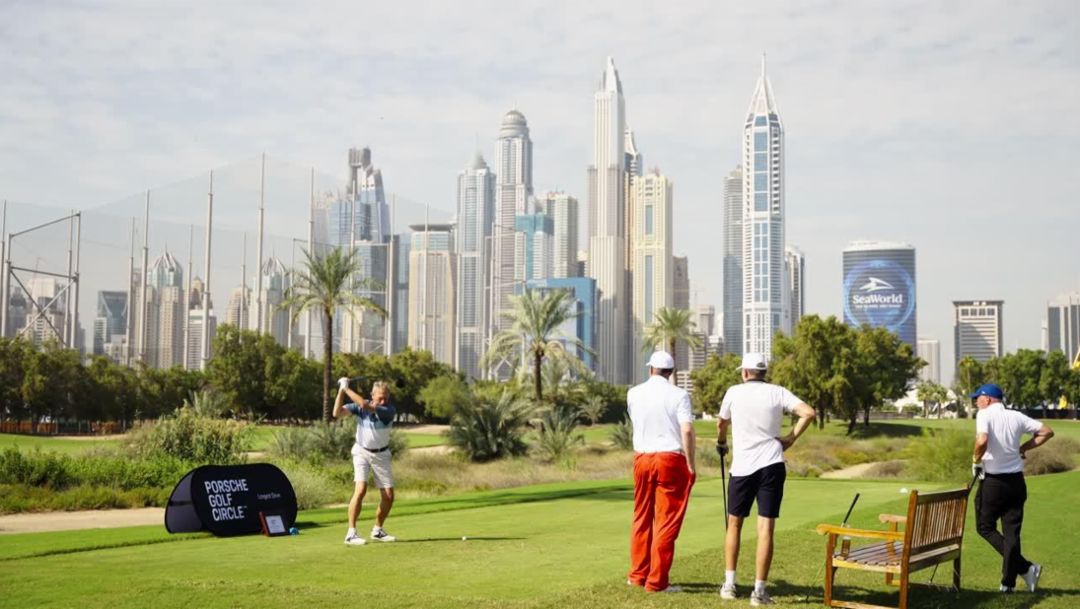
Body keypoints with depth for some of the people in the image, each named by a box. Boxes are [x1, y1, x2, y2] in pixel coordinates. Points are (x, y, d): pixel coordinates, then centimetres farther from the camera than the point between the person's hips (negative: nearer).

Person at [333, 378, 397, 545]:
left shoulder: (389, 410, -18)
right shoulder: (360, 406, -10)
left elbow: (365, 405, -33)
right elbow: (337, 413, -17)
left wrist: (347, 389, -27)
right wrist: (341, 391, -24)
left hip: (381, 455, 1)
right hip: (362, 452, -1)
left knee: (388, 496, 1)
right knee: (361, 489, -21)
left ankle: (377, 530, 23)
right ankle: (351, 533, -18)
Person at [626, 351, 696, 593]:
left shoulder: (633, 394, 6)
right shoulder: (678, 395, -6)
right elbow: (687, 430, -16)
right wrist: (690, 465, -11)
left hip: (642, 458, 4)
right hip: (671, 459, -4)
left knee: (642, 518, 16)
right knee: (667, 521, 0)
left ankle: (638, 574, 22)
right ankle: (656, 581, 1)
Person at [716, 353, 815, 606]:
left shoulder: (734, 392, 4)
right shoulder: (778, 392, 3)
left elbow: (721, 423, 19)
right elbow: (808, 412, -9)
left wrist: (721, 442, 39)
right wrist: (791, 438, 1)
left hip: (742, 467, 0)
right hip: (772, 465, 0)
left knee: (734, 523, 15)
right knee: (766, 528, -1)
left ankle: (729, 584, 15)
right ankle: (759, 590, -3)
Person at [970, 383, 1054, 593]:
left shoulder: (985, 414, -10)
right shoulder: (1017, 416, 6)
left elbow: (982, 441, -27)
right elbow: (1047, 432, 8)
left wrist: (976, 460, -10)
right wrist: (1024, 448, 11)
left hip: (992, 481, -5)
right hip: (1016, 480, 5)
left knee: (985, 527, 9)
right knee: (1012, 532, 9)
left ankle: (1025, 567, -2)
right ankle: (1008, 583, 11)